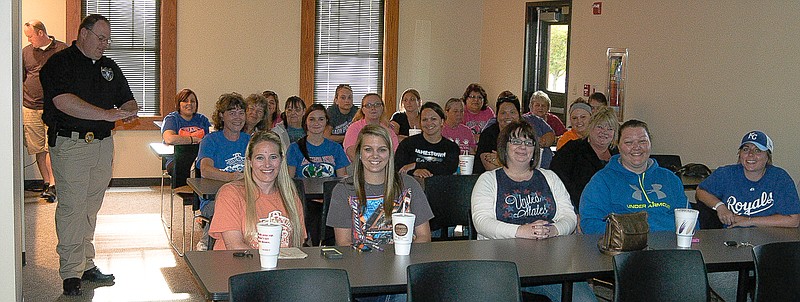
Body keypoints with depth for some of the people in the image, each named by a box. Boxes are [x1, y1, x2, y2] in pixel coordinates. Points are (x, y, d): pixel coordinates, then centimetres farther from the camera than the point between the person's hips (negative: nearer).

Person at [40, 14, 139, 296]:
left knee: (91, 207, 10)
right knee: (72, 207, -6)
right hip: (70, 144, -6)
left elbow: (129, 101, 20)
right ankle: (70, 272, -1)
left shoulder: (109, 66, 17)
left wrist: (129, 110, -6)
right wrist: (108, 114, -23)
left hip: (103, 144, 6)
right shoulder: (59, 63, -5)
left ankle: (86, 264, 19)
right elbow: (64, 102, -20)